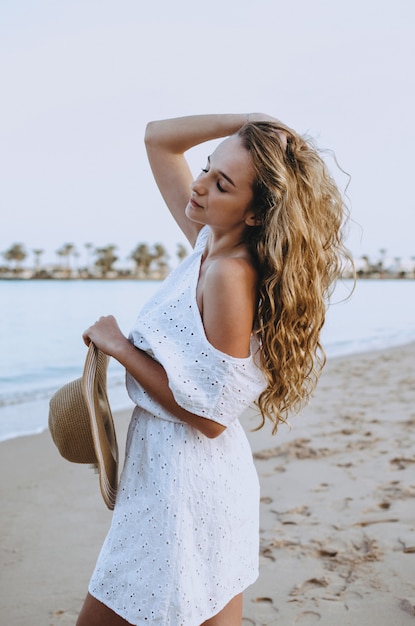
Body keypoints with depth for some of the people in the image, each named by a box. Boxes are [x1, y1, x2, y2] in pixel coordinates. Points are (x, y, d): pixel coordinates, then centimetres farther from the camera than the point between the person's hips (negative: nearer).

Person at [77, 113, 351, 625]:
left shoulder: (231, 276, -23)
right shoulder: (210, 242, 1)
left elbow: (210, 415, -22)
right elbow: (158, 137, 11)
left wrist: (119, 347, -16)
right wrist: (250, 122, -3)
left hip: (187, 481, -8)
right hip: (164, 464, 8)